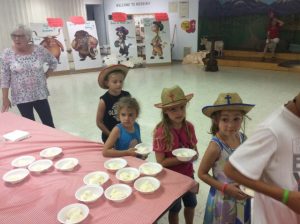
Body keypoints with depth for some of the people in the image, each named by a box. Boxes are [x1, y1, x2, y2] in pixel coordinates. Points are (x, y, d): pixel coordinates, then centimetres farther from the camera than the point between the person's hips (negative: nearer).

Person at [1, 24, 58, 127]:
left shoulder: (39, 50, -5)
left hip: (40, 94, 1)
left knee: (48, 123, 5)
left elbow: (54, 62, 11)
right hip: (21, 97, 0)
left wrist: (45, 76, 3)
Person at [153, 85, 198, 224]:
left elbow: (195, 150, 1)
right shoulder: (161, 132, -25)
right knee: (175, 209, 18)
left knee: (191, 204, 26)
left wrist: (194, 156, -21)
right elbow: (161, 162, -23)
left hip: (188, 174, 5)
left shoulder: (189, 127, -10)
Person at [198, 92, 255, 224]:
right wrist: (225, 188, -22)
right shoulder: (216, 146, -27)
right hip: (223, 199, -5)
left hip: (241, 197, 5)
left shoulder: (243, 138, -9)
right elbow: (202, 173, -18)